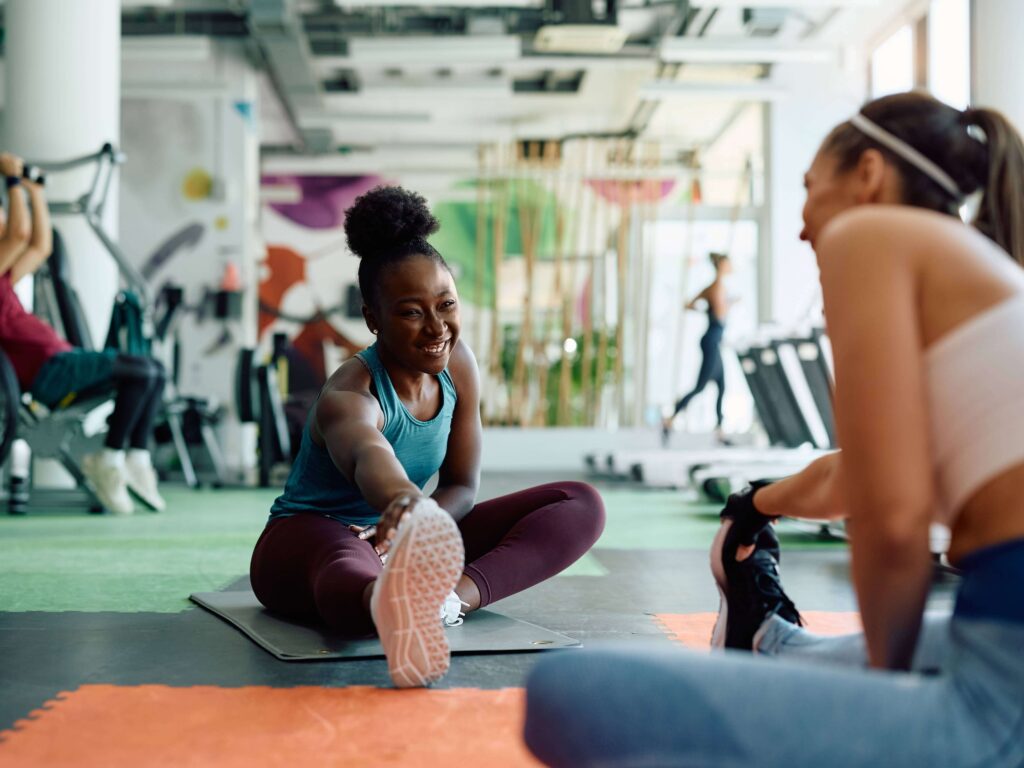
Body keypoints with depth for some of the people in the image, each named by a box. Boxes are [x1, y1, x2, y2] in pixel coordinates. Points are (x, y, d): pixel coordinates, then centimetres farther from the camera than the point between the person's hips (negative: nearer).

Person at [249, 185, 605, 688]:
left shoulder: (459, 367, -3)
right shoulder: (350, 396, -24)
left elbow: (462, 486, 1)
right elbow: (368, 457, -50)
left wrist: (418, 528, -23)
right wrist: (405, 503, -76)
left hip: (402, 542, 7)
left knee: (581, 505, -8)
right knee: (350, 570, -47)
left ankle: (459, 593, -37)